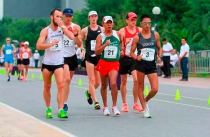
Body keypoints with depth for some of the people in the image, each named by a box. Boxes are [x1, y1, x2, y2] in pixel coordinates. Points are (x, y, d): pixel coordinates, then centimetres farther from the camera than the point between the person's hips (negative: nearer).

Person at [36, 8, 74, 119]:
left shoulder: (62, 28, 2)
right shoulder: (45, 31, -5)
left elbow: (71, 37, -15)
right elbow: (38, 46, -15)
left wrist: (62, 26, -15)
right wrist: (51, 44, -29)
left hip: (59, 63, 1)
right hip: (47, 63, 0)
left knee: (61, 85, -14)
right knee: (47, 87, 9)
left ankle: (61, 110, -16)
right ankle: (48, 109, 23)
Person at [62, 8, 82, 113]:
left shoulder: (76, 27, 4)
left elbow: (79, 44, 2)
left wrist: (76, 34, -15)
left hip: (72, 56, 4)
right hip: (62, 56, -4)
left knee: (68, 81, 11)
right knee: (67, 78, -21)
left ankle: (64, 102, 22)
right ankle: (64, 103, -21)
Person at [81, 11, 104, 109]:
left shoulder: (102, 30, 5)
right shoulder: (85, 30, 2)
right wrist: (81, 49, -10)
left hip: (99, 57, 2)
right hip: (89, 57, -2)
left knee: (98, 82, 6)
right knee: (92, 80, -7)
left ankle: (89, 92, 36)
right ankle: (96, 102, -5)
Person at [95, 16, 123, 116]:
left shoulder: (117, 34, 2)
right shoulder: (100, 36, -4)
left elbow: (121, 42, 26)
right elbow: (96, 52, -12)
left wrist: (121, 50, 13)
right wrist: (105, 45, -24)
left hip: (114, 63, 0)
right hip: (103, 63, 1)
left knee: (113, 83, -19)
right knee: (104, 85, 11)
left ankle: (114, 106, -6)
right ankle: (105, 107, 25)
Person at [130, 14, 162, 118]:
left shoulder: (155, 35, 5)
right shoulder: (137, 37, -1)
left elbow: (159, 48, 15)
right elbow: (132, 52, 3)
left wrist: (159, 56, -3)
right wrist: (136, 57, -17)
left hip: (152, 64, 2)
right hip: (141, 63, -2)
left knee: (155, 89, -6)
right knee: (141, 87, 4)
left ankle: (146, 101, 24)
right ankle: (145, 109, 16)